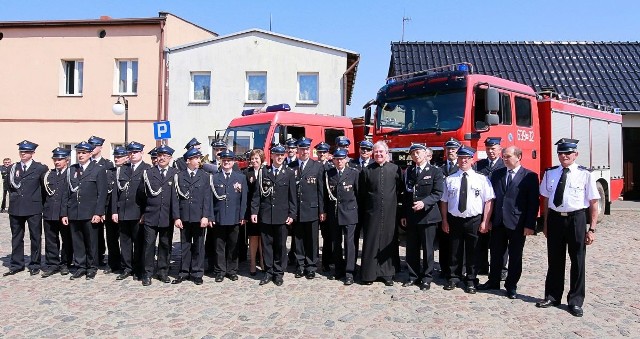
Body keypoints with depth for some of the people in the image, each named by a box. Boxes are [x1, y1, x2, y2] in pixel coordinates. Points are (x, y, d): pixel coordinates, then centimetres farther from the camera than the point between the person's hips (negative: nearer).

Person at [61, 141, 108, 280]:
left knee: (91, 242, 5)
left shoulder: (99, 170, -1)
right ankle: (81, 267, 19)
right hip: (74, 213, 4)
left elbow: (102, 194, -6)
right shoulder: (71, 170, 12)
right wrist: (64, 213, 6)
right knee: (77, 242, 8)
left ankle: (92, 267, 17)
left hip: (90, 213, -4)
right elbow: (66, 193, 11)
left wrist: (98, 213, -12)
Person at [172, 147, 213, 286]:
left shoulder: (205, 176, 3)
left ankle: (197, 273, 16)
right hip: (184, 217, 1)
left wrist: (205, 216, -9)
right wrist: (176, 217, -5)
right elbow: (175, 198, 1)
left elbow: (207, 198, -1)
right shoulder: (179, 176, 4)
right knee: (185, 245, 9)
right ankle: (184, 272, 20)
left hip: (199, 217, 0)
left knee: (198, 246, 6)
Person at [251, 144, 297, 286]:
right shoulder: (263, 172, 5)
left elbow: (292, 196, 2)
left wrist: (292, 214, -3)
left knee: (280, 245, 7)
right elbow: (257, 193, 4)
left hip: (282, 215, -1)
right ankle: (268, 272, 20)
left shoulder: (289, 173, 3)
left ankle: (278, 273, 19)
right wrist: (254, 211, -2)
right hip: (265, 215, 1)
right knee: (267, 244, 8)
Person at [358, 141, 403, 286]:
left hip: (390, 213, 1)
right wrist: (362, 211, 4)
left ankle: (387, 274, 20)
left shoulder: (395, 169, 3)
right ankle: (369, 274, 16)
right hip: (372, 213, 0)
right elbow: (362, 194, 6)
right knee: (370, 242, 4)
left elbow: (400, 190, 8)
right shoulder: (366, 170, 3)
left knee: (388, 242, 7)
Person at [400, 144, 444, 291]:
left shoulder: (435, 171, -3)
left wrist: (424, 202, -25)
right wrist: (403, 215, 8)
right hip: (410, 216, 4)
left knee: (427, 249, 5)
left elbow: (438, 193, -10)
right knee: (411, 248, 10)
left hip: (428, 215, -4)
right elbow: (405, 194, 12)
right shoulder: (408, 172, 11)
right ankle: (414, 276, 24)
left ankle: (427, 278, 18)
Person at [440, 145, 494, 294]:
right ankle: (454, 277, 28)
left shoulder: (482, 179, -2)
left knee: (472, 252, 9)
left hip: (474, 221, -1)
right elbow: (444, 201, 5)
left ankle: (470, 281, 23)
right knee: (455, 251, 12)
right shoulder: (450, 179, 3)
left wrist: (484, 222, -9)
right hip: (454, 220, 1)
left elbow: (488, 201, -4)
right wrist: (444, 220, 1)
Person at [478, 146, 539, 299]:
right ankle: (493, 282, 28)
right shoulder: (497, 174, 7)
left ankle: (511, 286, 23)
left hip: (517, 223, -4)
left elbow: (534, 202, -7)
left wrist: (530, 225, -11)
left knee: (515, 256, 9)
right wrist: (489, 219, 4)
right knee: (496, 254, 13)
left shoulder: (530, 176, -5)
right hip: (498, 222, 4)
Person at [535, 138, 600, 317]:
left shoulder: (585, 174, -7)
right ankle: (552, 296, 28)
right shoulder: (550, 173, 3)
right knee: (554, 260, 13)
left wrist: (592, 229, -8)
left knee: (577, 261, 8)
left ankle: (576, 301, 23)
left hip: (576, 219, -3)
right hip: (555, 218, 3)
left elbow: (593, 203, -5)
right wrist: (546, 223, 7)